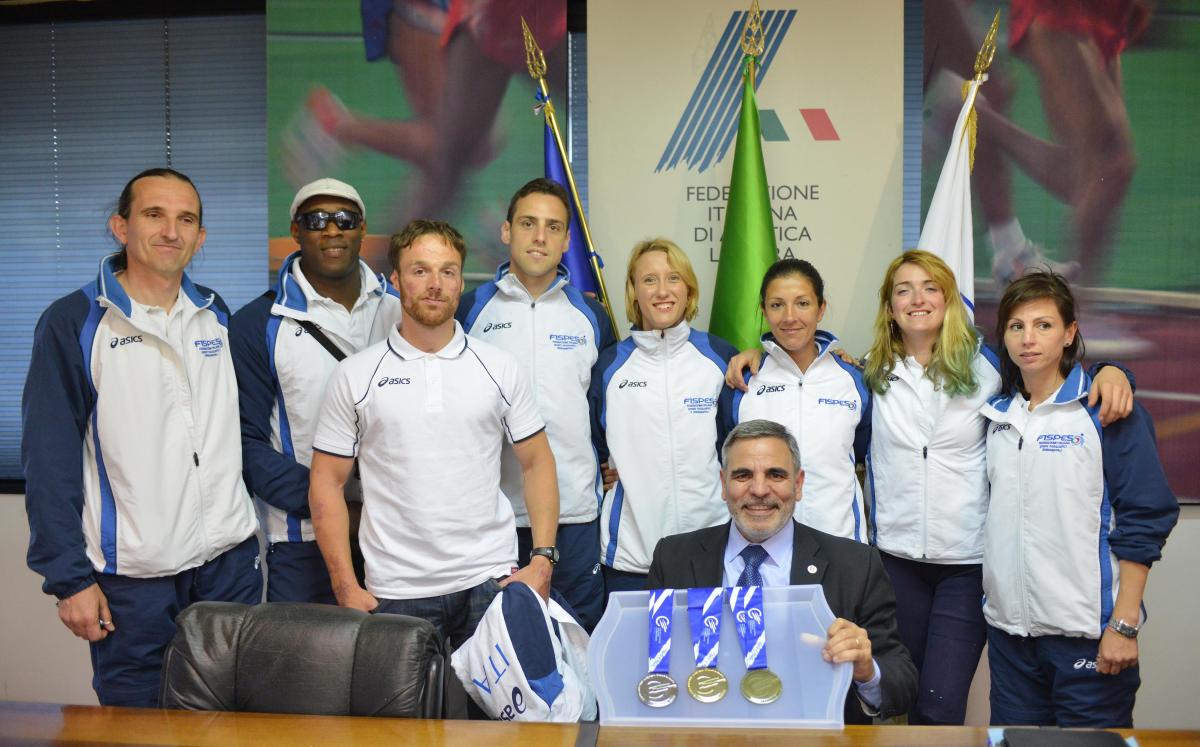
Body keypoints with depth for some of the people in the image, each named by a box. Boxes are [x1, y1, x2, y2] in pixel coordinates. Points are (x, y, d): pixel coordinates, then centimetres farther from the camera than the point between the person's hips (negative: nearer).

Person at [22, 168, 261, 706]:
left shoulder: (219, 317, 8)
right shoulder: (73, 323, -6)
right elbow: (49, 460, -7)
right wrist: (69, 577, -9)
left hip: (230, 562, 4)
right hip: (130, 578, -4)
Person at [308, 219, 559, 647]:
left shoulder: (500, 368, 4)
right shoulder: (354, 376, 1)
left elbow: (537, 463, 7)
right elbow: (327, 483, 3)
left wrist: (542, 559, -3)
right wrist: (345, 587, -4)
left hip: (491, 582, 1)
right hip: (395, 591, 0)